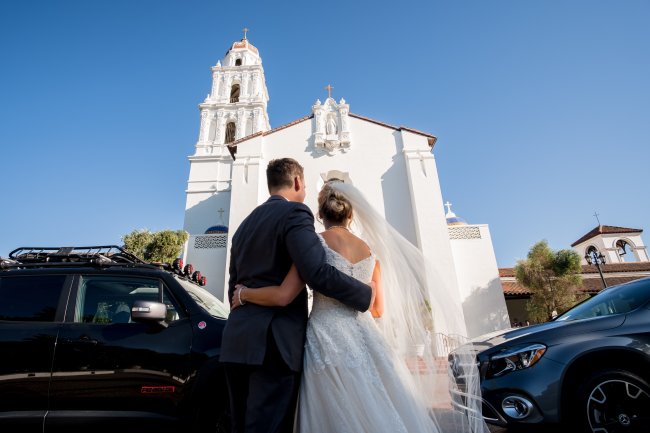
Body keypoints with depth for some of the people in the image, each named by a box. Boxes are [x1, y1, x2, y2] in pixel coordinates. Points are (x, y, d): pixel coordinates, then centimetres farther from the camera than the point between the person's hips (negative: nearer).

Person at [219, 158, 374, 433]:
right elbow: (317, 273, -21)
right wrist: (366, 294, -7)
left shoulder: (244, 224, 18)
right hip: (273, 341, -8)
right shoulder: (294, 212, -7)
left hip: (237, 340, 9)